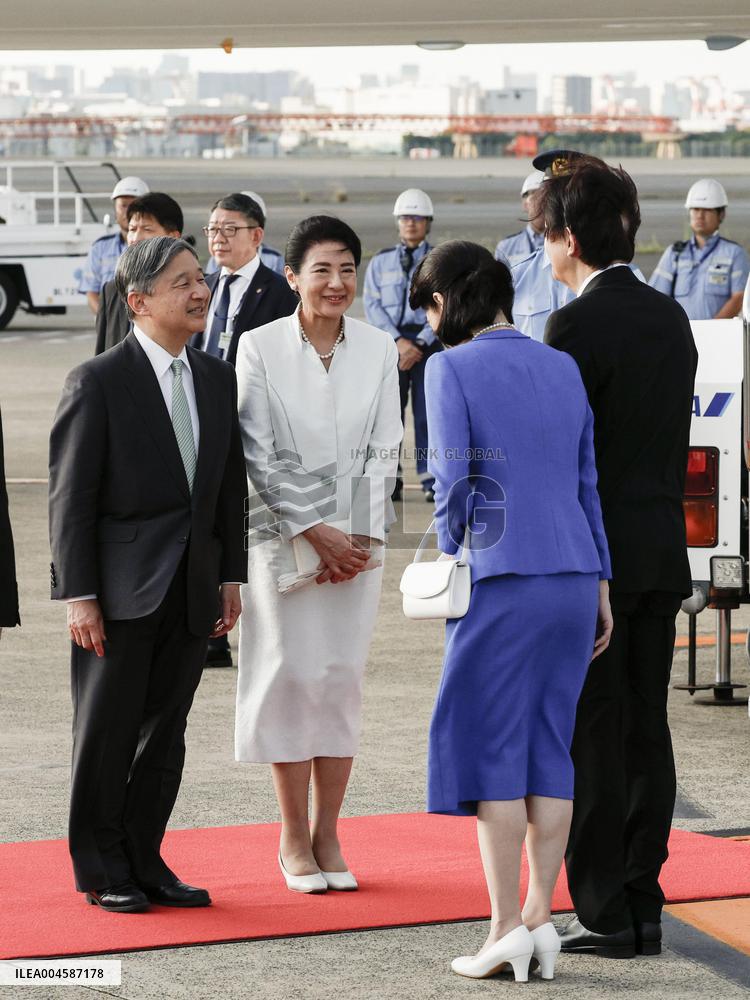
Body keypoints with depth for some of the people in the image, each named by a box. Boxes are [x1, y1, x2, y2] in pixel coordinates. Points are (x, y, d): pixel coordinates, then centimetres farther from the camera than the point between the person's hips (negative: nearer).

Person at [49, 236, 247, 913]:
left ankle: (145, 862, 21)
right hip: (121, 590, -5)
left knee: (165, 735, 11)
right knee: (107, 732, 4)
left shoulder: (217, 379, 9)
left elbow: (232, 487, 15)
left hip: (192, 591, 6)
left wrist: (232, 577, 9)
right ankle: (102, 870, 16)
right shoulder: (98, 382, -9)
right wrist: (78, 595, -14)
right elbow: (71, 496, -10)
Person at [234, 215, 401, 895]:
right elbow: (259, 455, -7)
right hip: (283, 534, -2)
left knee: (343, 678, 4)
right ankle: (294, 838, 9)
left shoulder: (379, 349, 4)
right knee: (293, 674, -2)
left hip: (358, 539, 3)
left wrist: (361, 537, -6)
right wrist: (315, 532, -11)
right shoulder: (260, 348, -5)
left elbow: (383, 451, 3)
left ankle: (327, 834, 11)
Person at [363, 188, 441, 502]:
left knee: (429, 411, -3)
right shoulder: (380, 262, 10)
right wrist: (399, 341, -10)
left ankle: (431, 479, 0)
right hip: (390, 342, 2)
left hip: (429, 342, -1)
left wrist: (419, 344, -12)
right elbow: (372, 305, 2)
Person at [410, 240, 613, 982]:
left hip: (501, 582, -6)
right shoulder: (562, 369, 12)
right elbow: (587, 483, 13)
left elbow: (452, 479, -10)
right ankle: (540, 918, 9)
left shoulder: (452, 369, -5)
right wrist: (599, 585, 16)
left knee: (489, 746, 1)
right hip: (574, 579, 6)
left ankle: (506, 926, -2)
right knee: (548, 747, 10)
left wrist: (449, 559, 4)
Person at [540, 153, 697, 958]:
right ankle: (644, 907, 15)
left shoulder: (576, 326, -15)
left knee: (591, 740, -2)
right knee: (647, 731, 10)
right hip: (662, 555, 8)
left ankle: (605, 915, 1)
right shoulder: (671, 319, 9)